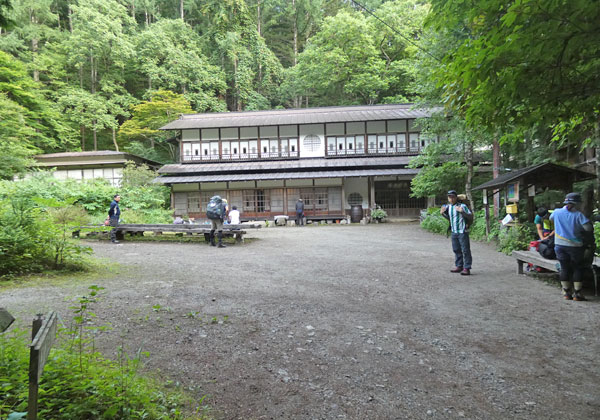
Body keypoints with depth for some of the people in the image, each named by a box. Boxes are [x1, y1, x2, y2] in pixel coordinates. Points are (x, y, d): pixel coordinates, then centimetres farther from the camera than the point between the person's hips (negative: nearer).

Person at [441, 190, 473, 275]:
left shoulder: (462, 206, -11)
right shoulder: (448, 207, 8)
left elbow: (471, 217, -14)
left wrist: (462, 212, -29)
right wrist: (443, 213, 6)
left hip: (462, 232, -7)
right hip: (454, 232, 7)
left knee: (465, 250, -3)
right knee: (456, 250, 14)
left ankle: (466, 268, 2)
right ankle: (459, 266, 25)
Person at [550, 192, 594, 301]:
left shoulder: (557, 212, -1)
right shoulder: (578, 215, -10)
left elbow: (551, 218, 22)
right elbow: (589, 228, -18)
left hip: (560, 245, 3)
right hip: (574, 246, -3)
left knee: (564, 268, 11)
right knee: (577, 268, 10)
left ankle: (566, 292, 16)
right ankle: (577, 293, 11)